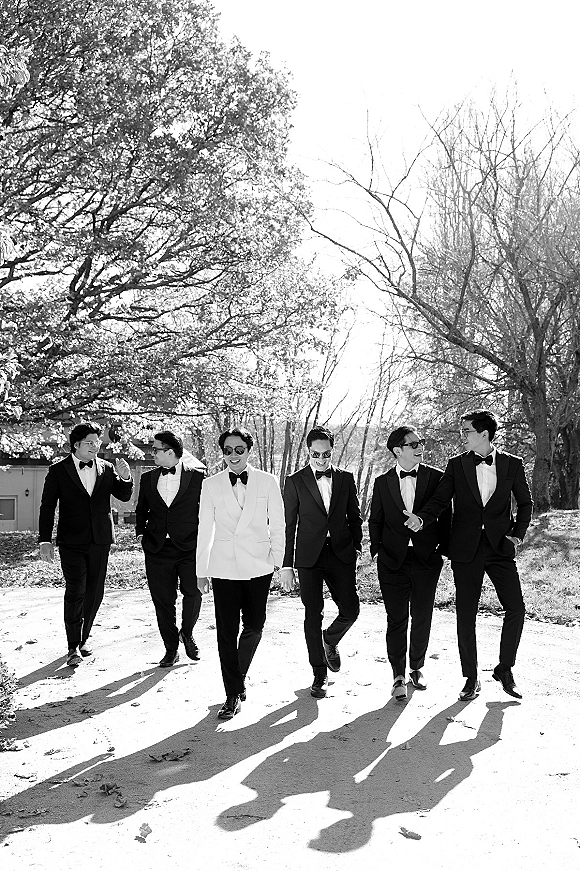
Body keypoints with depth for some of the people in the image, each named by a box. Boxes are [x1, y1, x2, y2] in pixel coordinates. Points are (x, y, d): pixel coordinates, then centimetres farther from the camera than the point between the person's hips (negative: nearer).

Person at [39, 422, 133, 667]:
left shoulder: (107, 469, 6)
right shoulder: (58, 471, -1)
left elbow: (124, 496, 7)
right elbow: (47, 507, -1)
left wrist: (125, 478, -14)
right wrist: (45, 540, -7)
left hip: (100, 540, 3)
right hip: (71, 542, -3)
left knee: (95, 591, 9)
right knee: (75, 591, -10)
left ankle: (83, 637, 27)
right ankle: (73, 646, -2)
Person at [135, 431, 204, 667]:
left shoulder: (197, 477, -1)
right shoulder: (148, 478, 11)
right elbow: (141, 509, 24)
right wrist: (140, 532, 10)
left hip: (189, 548, -3)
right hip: (157, 549, 3)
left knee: (193, 593, -9)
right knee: (162, 600, 4)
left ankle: (187, 633, 20)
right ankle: (171, 648, 19)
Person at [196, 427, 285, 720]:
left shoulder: (268, 482, 1)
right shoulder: (211, 485, 3)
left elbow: (277, 524, 6)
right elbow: (205, 529, 6)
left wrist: (277, 558, 1)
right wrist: (201, 569, 6)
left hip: (258, 565, 0)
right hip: (223, 567, 0)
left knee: (254, 625, 8)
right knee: (227, 630, 0)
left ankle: (239, 676, 34)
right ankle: (233, 694, 12)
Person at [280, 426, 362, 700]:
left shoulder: (346, 478, 7)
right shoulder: (295, 481, 1)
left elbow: (355, 517, 14)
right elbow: (288, 525, 1)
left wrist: (357, 547, 3)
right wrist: (286, 564, -2)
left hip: (341, 553, 2)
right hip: (309, 556, -2)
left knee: (350, 610, -3)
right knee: (313, 615, 1)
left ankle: (330, 640, 30)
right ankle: (320, 674, 15)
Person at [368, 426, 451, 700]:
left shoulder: (436, 477, 1)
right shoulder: (382, 482, 3)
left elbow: (445, 516, 5)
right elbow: (375, 521, 10)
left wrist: (444, 550, 1)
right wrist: (377, 550, 3)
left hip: (426, 559, 0)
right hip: (393, 560, 0)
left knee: (422, 617, 10)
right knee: (396, 619, 0)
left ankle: (416, 667, 29)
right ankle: (398, 675, 11)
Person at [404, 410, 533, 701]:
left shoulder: (512, 464, 4)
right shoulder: (456, 465, 4)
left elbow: (525, 503, 12)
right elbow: (440, 500, -2)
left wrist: (517, 535, 1)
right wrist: (421, 518, -20)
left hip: (500, 546, 0)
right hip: (466, 549, 0)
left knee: (516, 608, -4)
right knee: (466, 614, 3)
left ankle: (505, 669, 17)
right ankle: (471, 679, 16)